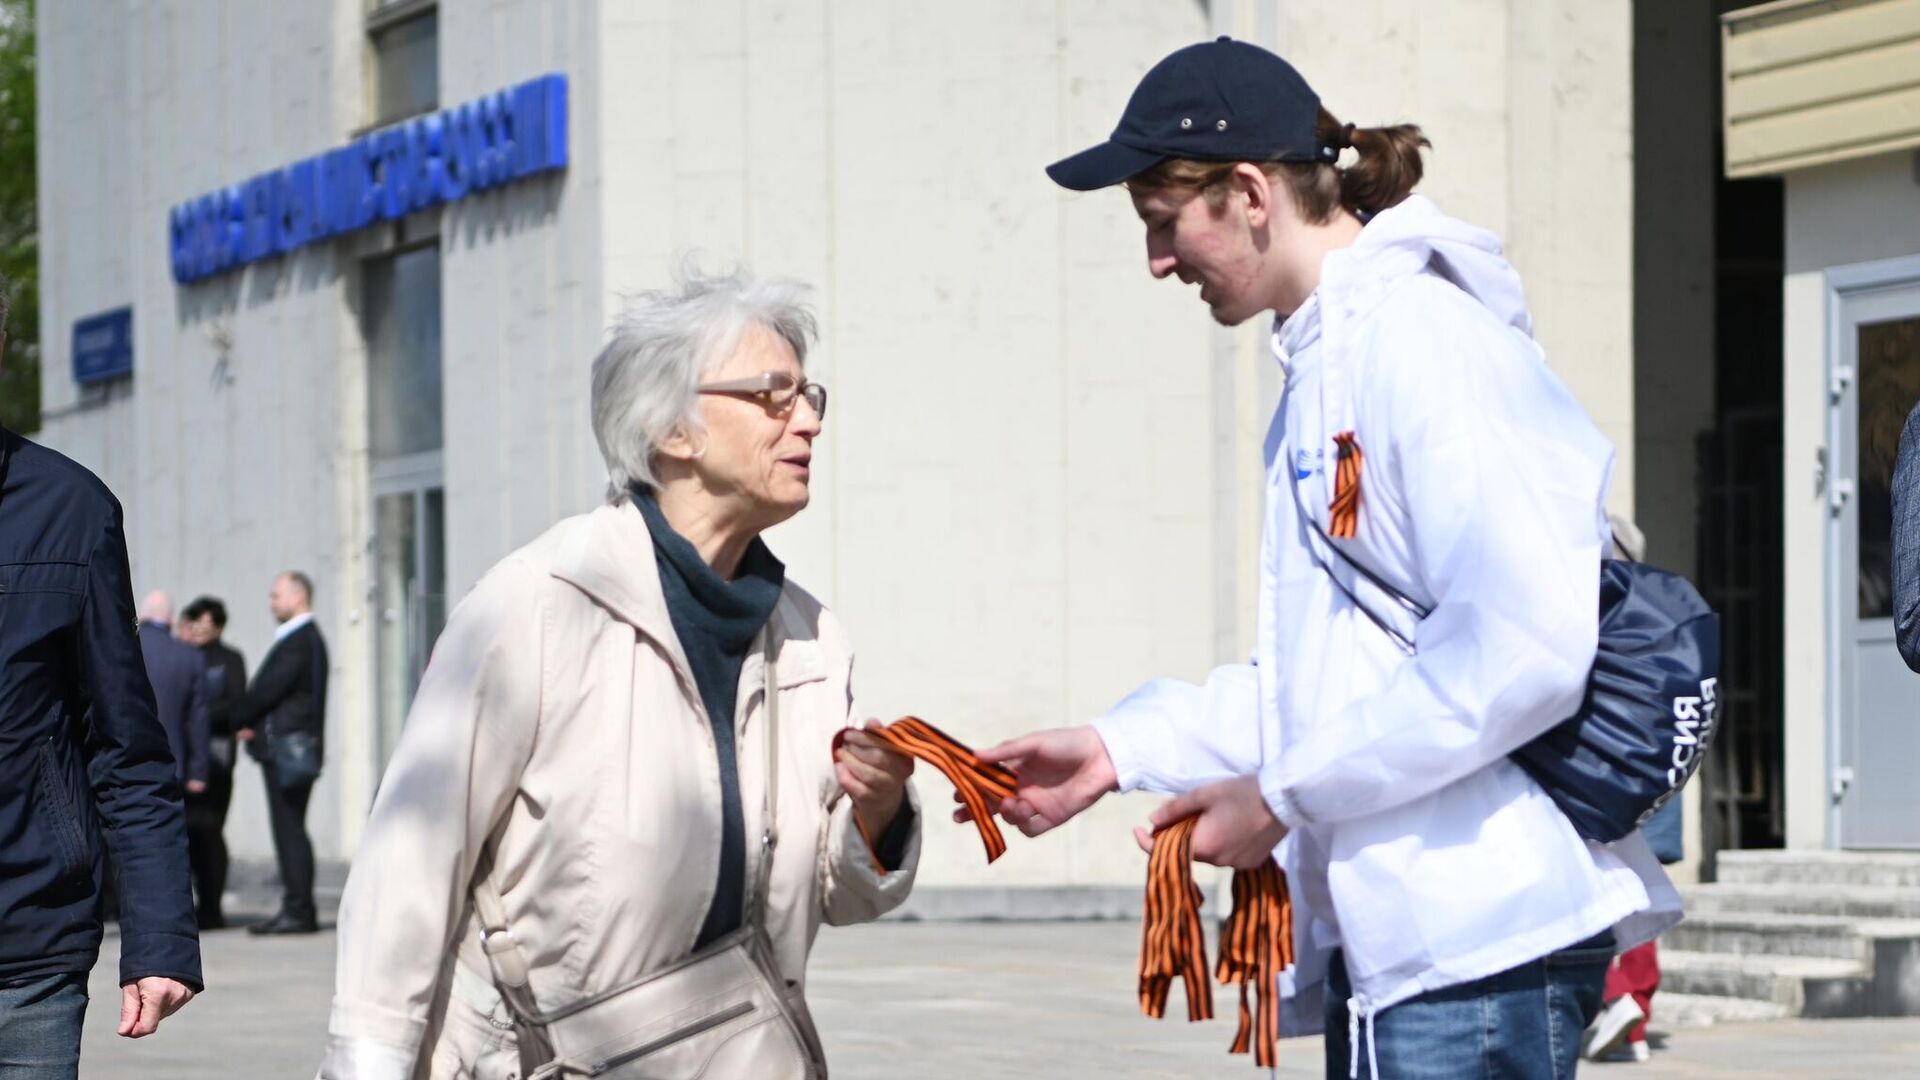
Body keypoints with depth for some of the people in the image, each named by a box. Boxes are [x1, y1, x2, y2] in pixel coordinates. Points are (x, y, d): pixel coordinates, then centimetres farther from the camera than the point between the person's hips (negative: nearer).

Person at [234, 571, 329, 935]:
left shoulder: (302, 641, -13)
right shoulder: (297, 638, 20)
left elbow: (272, 688, -17)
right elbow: (268, 689, 18)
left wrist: (237, 720, -6)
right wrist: (249, 723, 2)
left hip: (289, 748, -10)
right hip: (280, 747, 10)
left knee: (290, 827, -9)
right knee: (288, 829, 10)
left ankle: (300, 911, -9)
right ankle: (295, 908, 12)